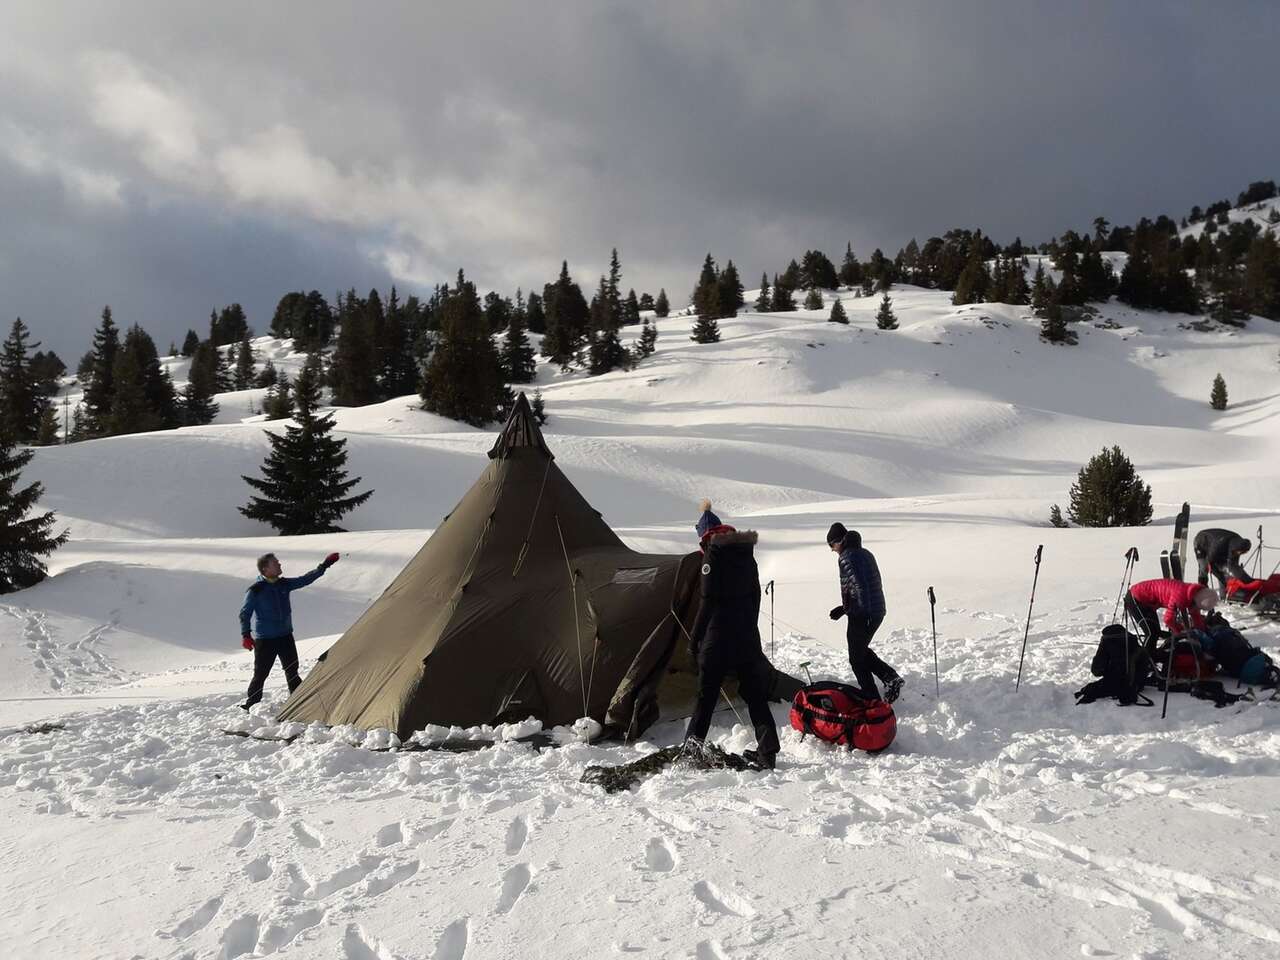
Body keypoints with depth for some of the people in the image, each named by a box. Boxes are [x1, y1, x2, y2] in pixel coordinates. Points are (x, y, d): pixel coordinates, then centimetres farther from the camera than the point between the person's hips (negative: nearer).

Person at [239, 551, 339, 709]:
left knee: (292, 671, 13)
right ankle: (251, 704, 10)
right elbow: (244, 613, -10)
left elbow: (304, 580, 9)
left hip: (286, 636, 6)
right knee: (260, 673, -2)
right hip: (265, 639, -6)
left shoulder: (284, 584, 3)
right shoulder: (255, 590, -14)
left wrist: (323, 566, 5)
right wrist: (245, 635, -17)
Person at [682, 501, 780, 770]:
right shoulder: (746, 555, 11)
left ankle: (692, 747, 8)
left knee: (707, 694, 3)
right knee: (755, 695, 7)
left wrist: (694, 639, -6)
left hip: (719, 637, -6)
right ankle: (767, 753, 5)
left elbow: (708, 602, -12)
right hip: (748, 637, 6)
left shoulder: (713, 555, -8)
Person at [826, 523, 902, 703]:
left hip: (862, 616, -9)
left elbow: (860, 586, -22)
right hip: (878, 612, 9)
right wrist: (844, 608, 21)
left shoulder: (847, 557, -13)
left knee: (857, 659, 5)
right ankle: (891, 677, 14)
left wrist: (861, 611, -17)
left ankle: (873, 700, 6)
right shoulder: (865, 553, 16)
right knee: (862, 650, 26)